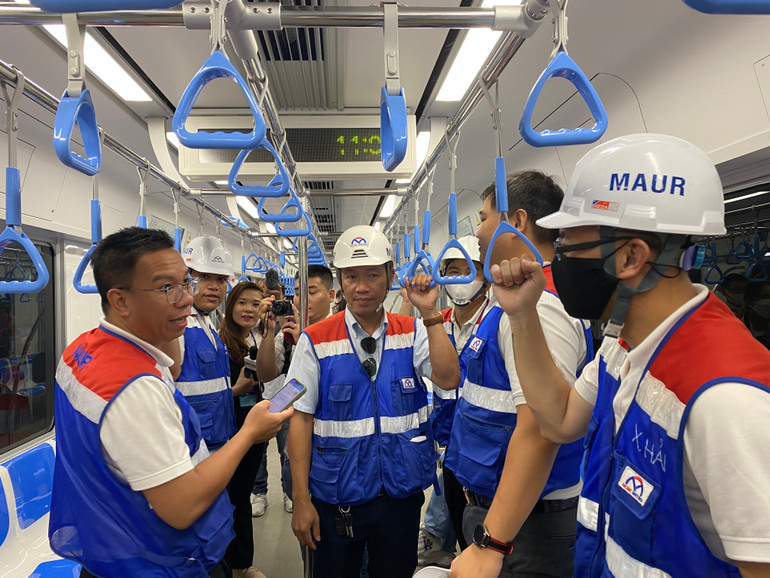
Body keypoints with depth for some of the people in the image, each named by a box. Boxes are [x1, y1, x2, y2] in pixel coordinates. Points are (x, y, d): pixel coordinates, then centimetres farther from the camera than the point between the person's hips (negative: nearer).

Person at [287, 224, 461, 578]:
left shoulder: (413, 333, -1)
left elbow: (448, 379, -15)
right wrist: (301, 501, -6)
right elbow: (300, 419, -6)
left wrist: (430, 313, -20)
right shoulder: (316, 340, -7)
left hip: (402, 495, 2)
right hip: (336, 499, -1)